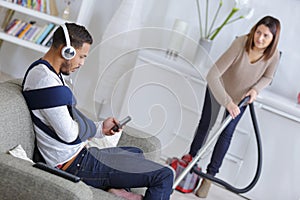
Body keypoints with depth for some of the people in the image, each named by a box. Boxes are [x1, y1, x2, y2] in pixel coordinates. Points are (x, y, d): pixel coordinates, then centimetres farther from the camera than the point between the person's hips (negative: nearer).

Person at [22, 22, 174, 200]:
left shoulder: (39, 70, 11)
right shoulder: (49, 82, -23)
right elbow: (69, 134, -24)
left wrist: (101, 128, 9)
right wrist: (92, 127, -3)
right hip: (76, 165, -11)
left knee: (136, 153, 31)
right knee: (165, 176, -10)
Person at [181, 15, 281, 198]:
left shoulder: (273, 55, -29)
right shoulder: (240, 44, -40)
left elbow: (267, 77, -6)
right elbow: (212, 76, -41)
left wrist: (255, 89, -26)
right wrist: (228, 102, -45)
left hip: (242, 96, 2)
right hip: (219, 88, -2)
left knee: (227, 133, 4)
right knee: (206, 123, 6)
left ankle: (210, 176, 14)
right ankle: (191, 157, 32)